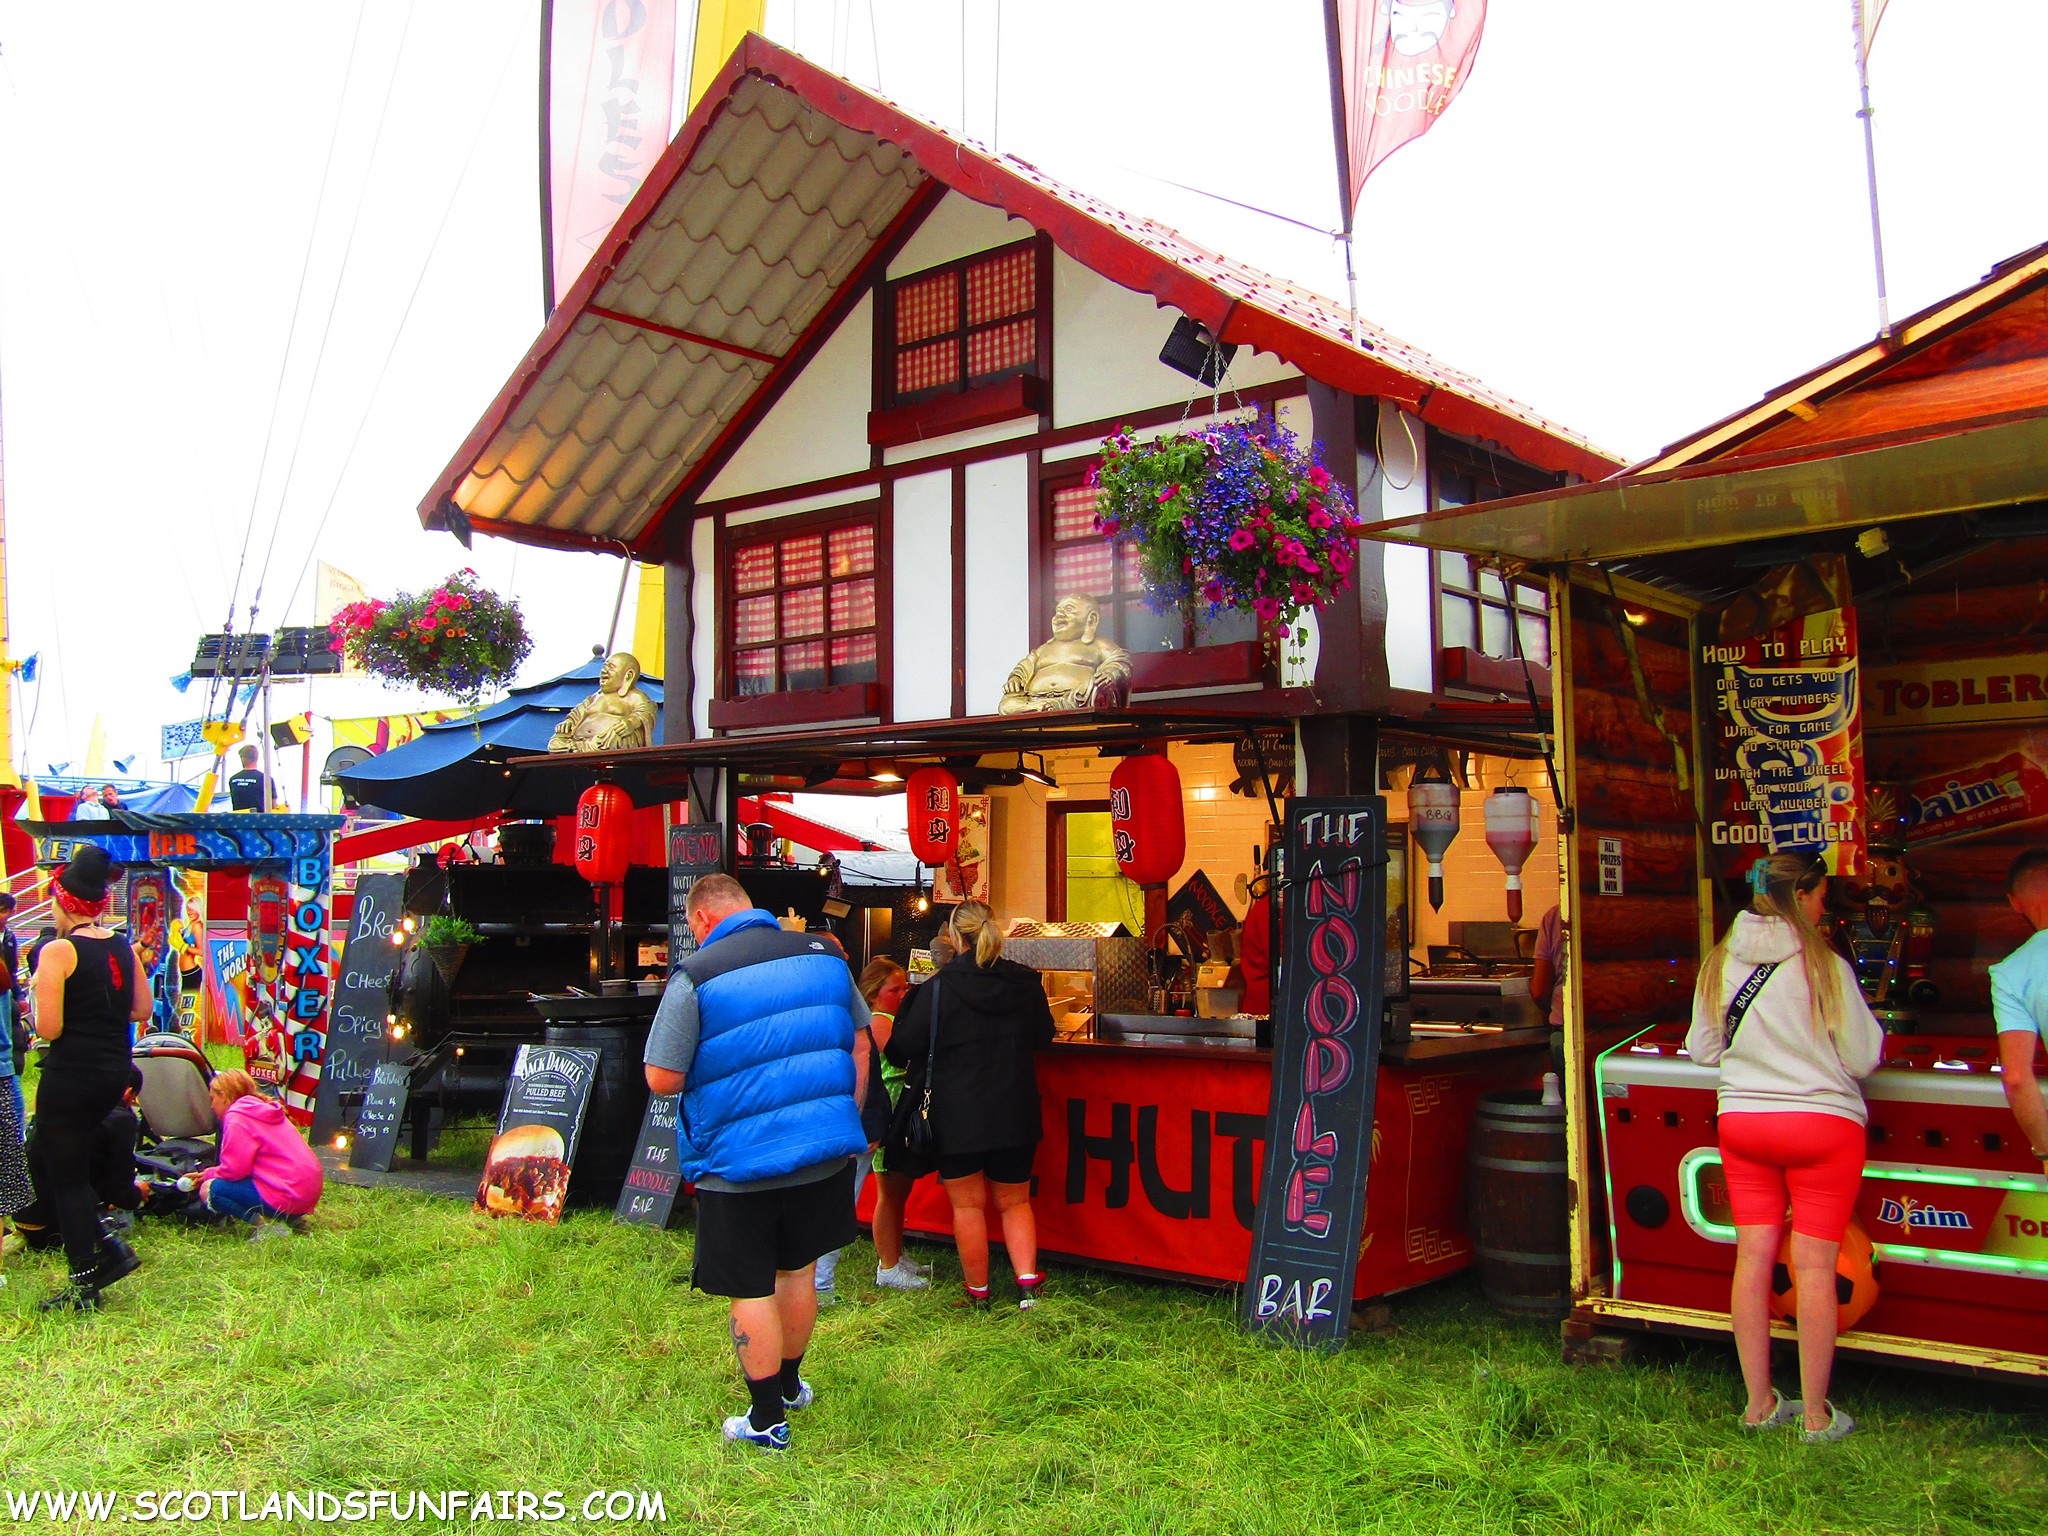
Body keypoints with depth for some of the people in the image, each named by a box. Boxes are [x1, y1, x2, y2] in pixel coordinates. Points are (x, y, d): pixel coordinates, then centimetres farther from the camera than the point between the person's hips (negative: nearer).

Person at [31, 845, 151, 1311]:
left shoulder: (58, 952, -14)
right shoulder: (122, 947, 6)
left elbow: (49, 1028, -18)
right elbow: (142, 1009, 12)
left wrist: (41, 1009, 2)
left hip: (71, 1074, -7)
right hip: (115, 1071, 7)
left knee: (65, 1175, 6)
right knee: (47, 1162, 22)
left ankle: (84, 1285, 12)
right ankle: (106, 1248, 18)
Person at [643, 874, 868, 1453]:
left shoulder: (695, 977, -13)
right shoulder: (823, 956, 3)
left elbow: (662, 1078, -13)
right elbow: (859, 1043, 9)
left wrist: (707, 1069, 8)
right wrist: (848, 1123, 18)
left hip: (738, 1162, -5)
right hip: (823, 1151, 5)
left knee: (751, 1292, 8)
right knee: (798, 1269, 21)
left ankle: (767, 1421, 17)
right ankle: (789, 1383, 40)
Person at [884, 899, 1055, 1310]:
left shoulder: (938, 988, -14)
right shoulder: (1025, 983, -2)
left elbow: (902, 1048, -8)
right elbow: (1044, 1036, 12)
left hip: (957, 1116, -3)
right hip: (1015, 1113, 3)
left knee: (968, 1206, 10)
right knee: (1014, 1202, 16)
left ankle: (978, 1292, 18)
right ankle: (1028, 1283, 4)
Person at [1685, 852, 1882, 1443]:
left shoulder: (1719, 964, 0)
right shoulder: (1825, 967, -14)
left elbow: (1701, 1050, 8)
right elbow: (1862, 1060, -8)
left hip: (1741, 1123, 4)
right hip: (1822, 1124, -4)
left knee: (1753, 1260, 9)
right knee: (1814, 1268, 3)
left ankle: (1759, 1404, 17)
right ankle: (1817, 1415, 12)